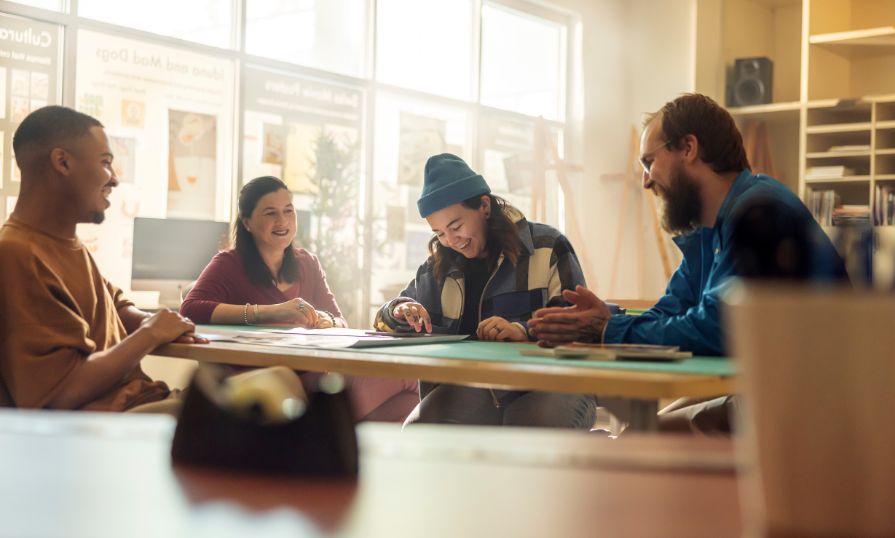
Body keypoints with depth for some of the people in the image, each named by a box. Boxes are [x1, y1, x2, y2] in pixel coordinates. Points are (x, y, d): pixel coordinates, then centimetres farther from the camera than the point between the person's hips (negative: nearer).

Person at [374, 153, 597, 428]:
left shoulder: (548, 247, 4)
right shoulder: (438, 266, 16)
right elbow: (385, 320, 24)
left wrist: (525, 331, -22)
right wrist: (401, 312, -2)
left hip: (549, 383, -3)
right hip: (473, 390, 4)